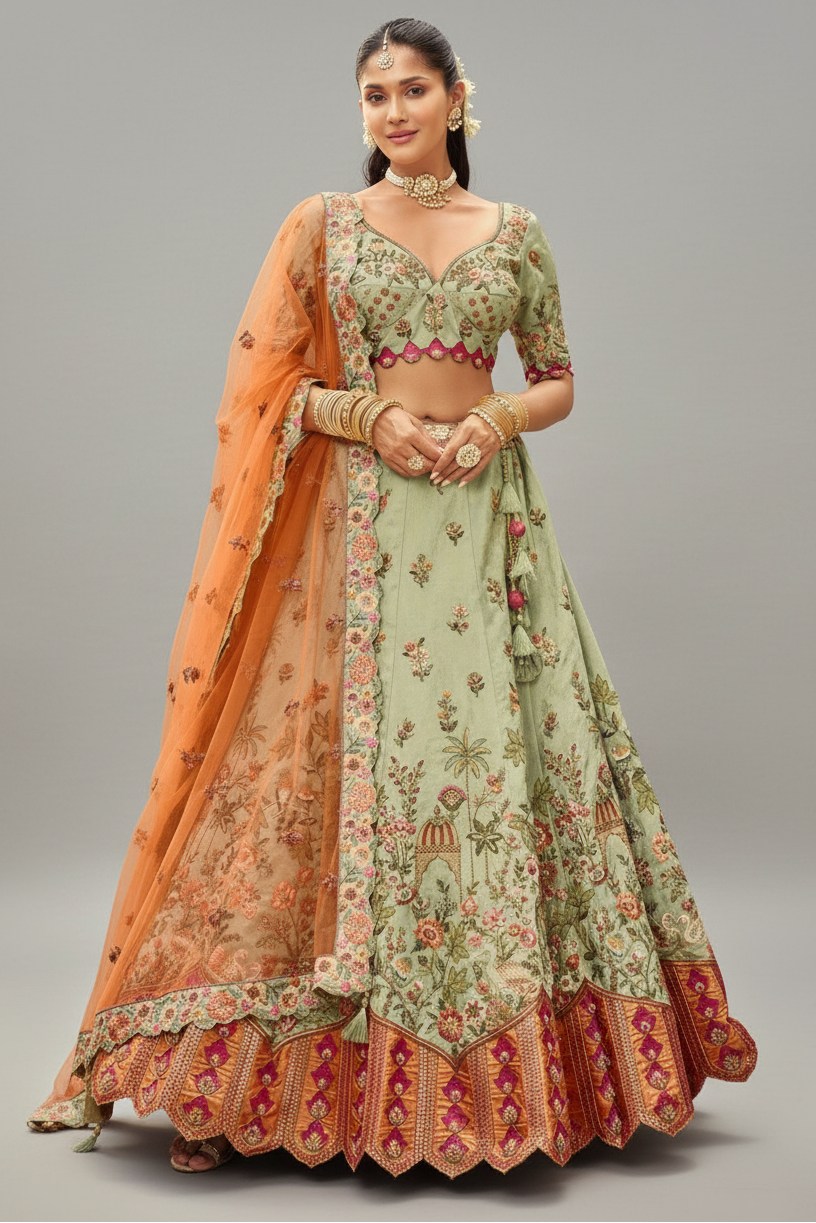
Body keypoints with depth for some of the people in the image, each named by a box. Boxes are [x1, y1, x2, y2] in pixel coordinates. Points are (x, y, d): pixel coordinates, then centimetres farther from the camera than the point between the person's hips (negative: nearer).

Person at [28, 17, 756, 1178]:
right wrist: (371, 415, -13)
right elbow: (266, 385, 3)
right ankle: (237, 1079, 4)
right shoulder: (321, 223, 7)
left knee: (499, 756, -1)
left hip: (486, 522, 2)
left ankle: (518, 1062, 13)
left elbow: (557, 382, 14)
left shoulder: (516, 232, 12)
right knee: (331, 760, -5)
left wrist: (497, 419, -7)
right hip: (354, 522, -2)